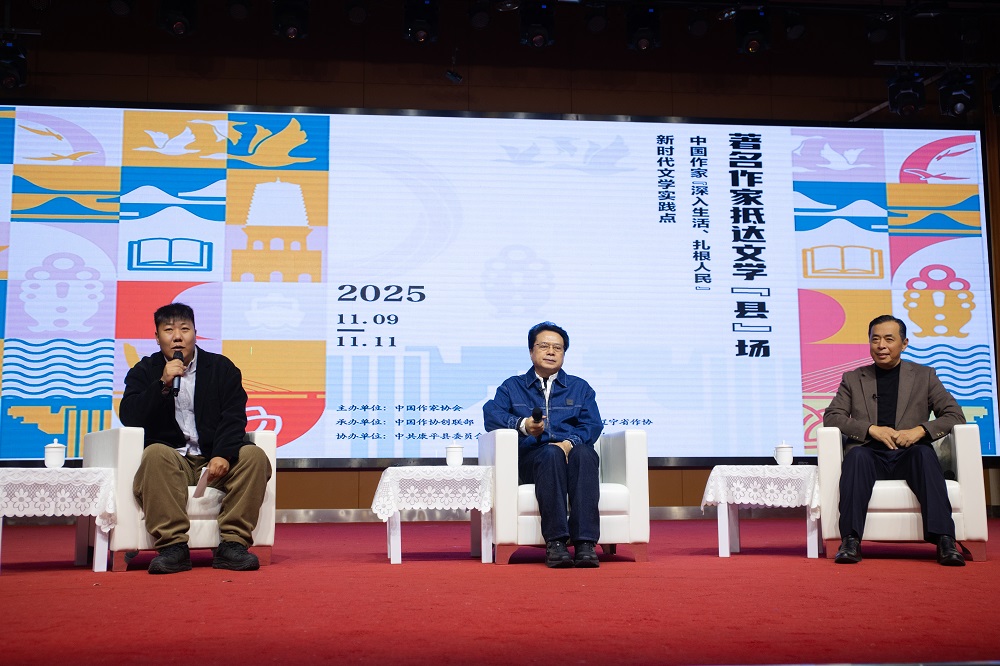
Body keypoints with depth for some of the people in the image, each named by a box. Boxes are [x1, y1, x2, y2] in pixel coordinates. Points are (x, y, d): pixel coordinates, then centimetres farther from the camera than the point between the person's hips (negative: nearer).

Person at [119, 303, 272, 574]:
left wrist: (223, 455, -19)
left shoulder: (222, 368, 11)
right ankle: (173, 546, -35)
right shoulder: (144, 371, 11)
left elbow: (234, 418, -1)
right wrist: (164, 384, -15)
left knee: (254, 456, -26)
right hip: (171, 459, -1)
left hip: (215, 460, 1)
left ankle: (232, 543, -26)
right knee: (156, 454, -34)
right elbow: (129, 418, -4)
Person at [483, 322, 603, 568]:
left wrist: (570, 442, -14)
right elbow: (491, 415, 3)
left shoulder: (580, 388, 25)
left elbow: (593, 425, 8)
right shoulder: (512, 387, 23)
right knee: (551, 453, -37)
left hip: (572, 451, 1)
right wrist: (523, 425, -17)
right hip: (531, 457, -1)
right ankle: (555, 542, -42)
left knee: (584, 453, -36)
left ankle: (585, 543, -43)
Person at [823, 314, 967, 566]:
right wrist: (872, 429, -11)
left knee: (925, 453, -34)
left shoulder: (924, 375, 16)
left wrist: (920, 430, -11)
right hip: (872, 456, 0)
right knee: (856, 455, -34)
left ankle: (944, 540, -40)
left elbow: (955, 415, 8)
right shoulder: (853, 379, 16)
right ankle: (850, 541, -39)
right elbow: (831, 417, 5)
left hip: (909, 455, 0)